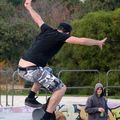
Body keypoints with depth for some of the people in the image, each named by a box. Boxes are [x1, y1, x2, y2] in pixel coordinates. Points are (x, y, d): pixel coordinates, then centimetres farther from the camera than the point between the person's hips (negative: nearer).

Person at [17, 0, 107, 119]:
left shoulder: (47, 30, 14)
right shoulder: (60, 36, -5)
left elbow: (38, 19, 32)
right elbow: (82, 41, -7)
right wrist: (98, 42, 8)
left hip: (21, 68, 9)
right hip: (32, 69, -9)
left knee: (44, 76, 38)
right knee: (61, 88, -4)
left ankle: (30, 98, 32)